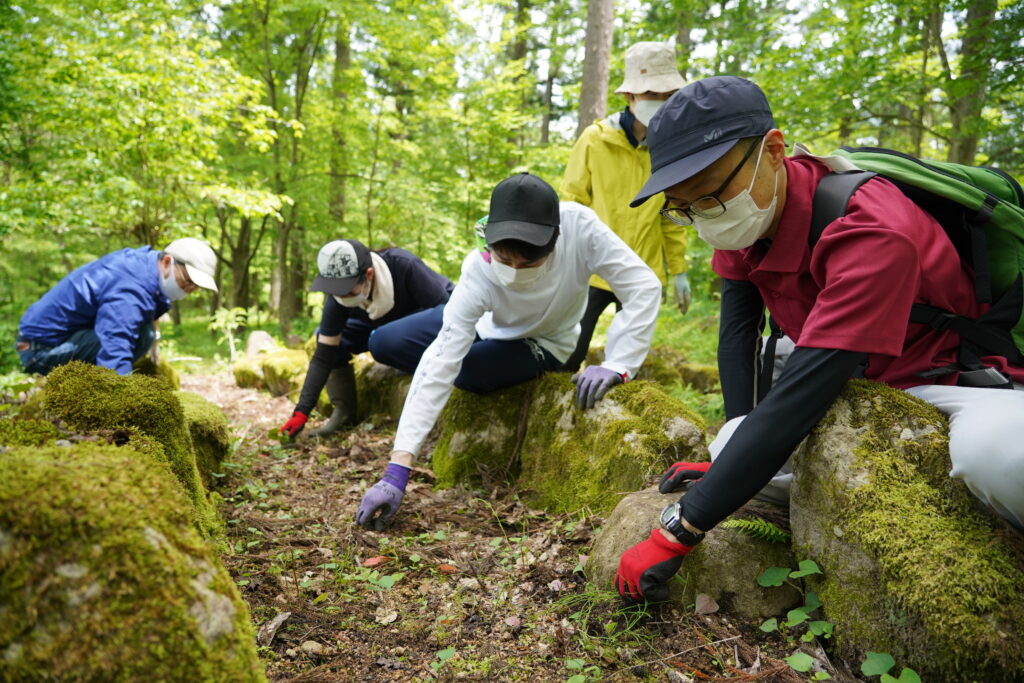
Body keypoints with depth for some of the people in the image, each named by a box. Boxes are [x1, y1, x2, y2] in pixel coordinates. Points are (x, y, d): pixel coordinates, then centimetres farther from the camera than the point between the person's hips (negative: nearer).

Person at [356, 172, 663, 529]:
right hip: (484, 322, 2)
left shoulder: (579, 226, -39)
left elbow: (644, 286, -32)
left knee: (464, 373, -28)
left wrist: (617, 364, -43)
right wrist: (397, 472, -44)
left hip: (543, 344, -1)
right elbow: (438, 368, -40)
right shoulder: (479, 275, -36)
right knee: (384, 345, -11)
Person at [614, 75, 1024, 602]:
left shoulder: (874, 234, -34)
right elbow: (736, 330, -4)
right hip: (865, 381, 7)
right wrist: (735, 453, -13)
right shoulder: (742, 210, -10)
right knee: (733, 455, -9)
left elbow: (796, 405, -39)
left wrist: (676, 535, -39)